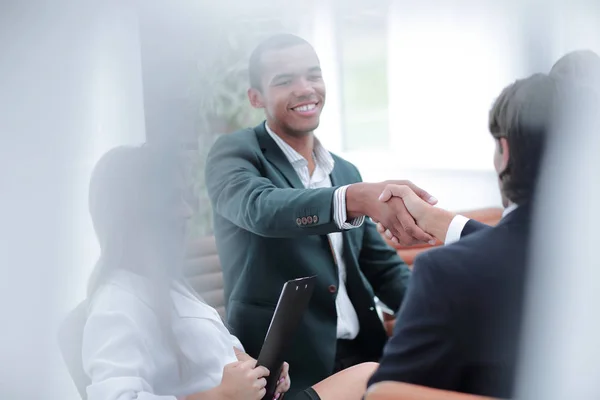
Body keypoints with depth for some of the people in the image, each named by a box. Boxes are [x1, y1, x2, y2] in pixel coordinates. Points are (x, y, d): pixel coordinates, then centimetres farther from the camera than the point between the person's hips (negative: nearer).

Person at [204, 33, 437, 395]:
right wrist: (357, 199, -43)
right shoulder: (235, 153, -5)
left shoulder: (346, 171, 14)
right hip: (282, 366, -6)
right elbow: (260, 207, -27)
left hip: (363, 356, 6)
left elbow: (383, 266, 14)